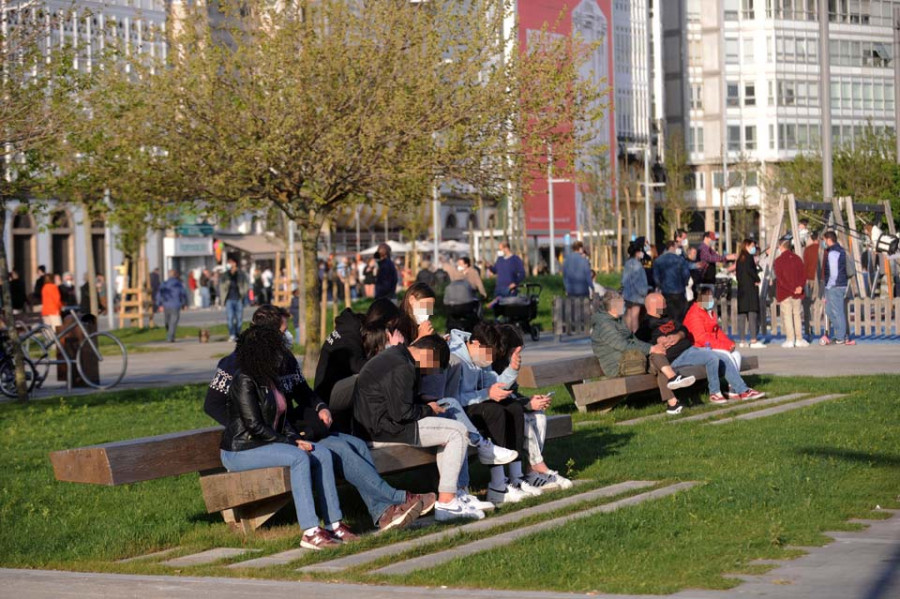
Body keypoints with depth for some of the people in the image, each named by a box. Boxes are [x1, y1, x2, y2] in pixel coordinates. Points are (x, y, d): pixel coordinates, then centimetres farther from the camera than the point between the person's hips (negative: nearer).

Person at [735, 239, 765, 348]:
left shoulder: (740, 258, 15)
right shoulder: (749, 257, -7)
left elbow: (737, 273, 14)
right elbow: (750, 269, -19)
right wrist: (757, 279, -6)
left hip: (741, 288, 8)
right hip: (750, 287, -8)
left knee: (742, 314, 7)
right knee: (752, 313, -11)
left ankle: (742, 340, 8)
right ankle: (753, 340, -17)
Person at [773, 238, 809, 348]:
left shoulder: (778, 261, -6)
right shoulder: (797, 259, 7)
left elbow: (780, 278, -11)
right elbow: (804, 274, 2)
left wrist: (791, 289, -12)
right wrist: (800, 286, -8)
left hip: (784, 293, -4)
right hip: (798, 294, 4)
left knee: (787, 316, 0)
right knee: (797, 315, 11)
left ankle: (790, 340, -4)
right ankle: (799, 339, 10)